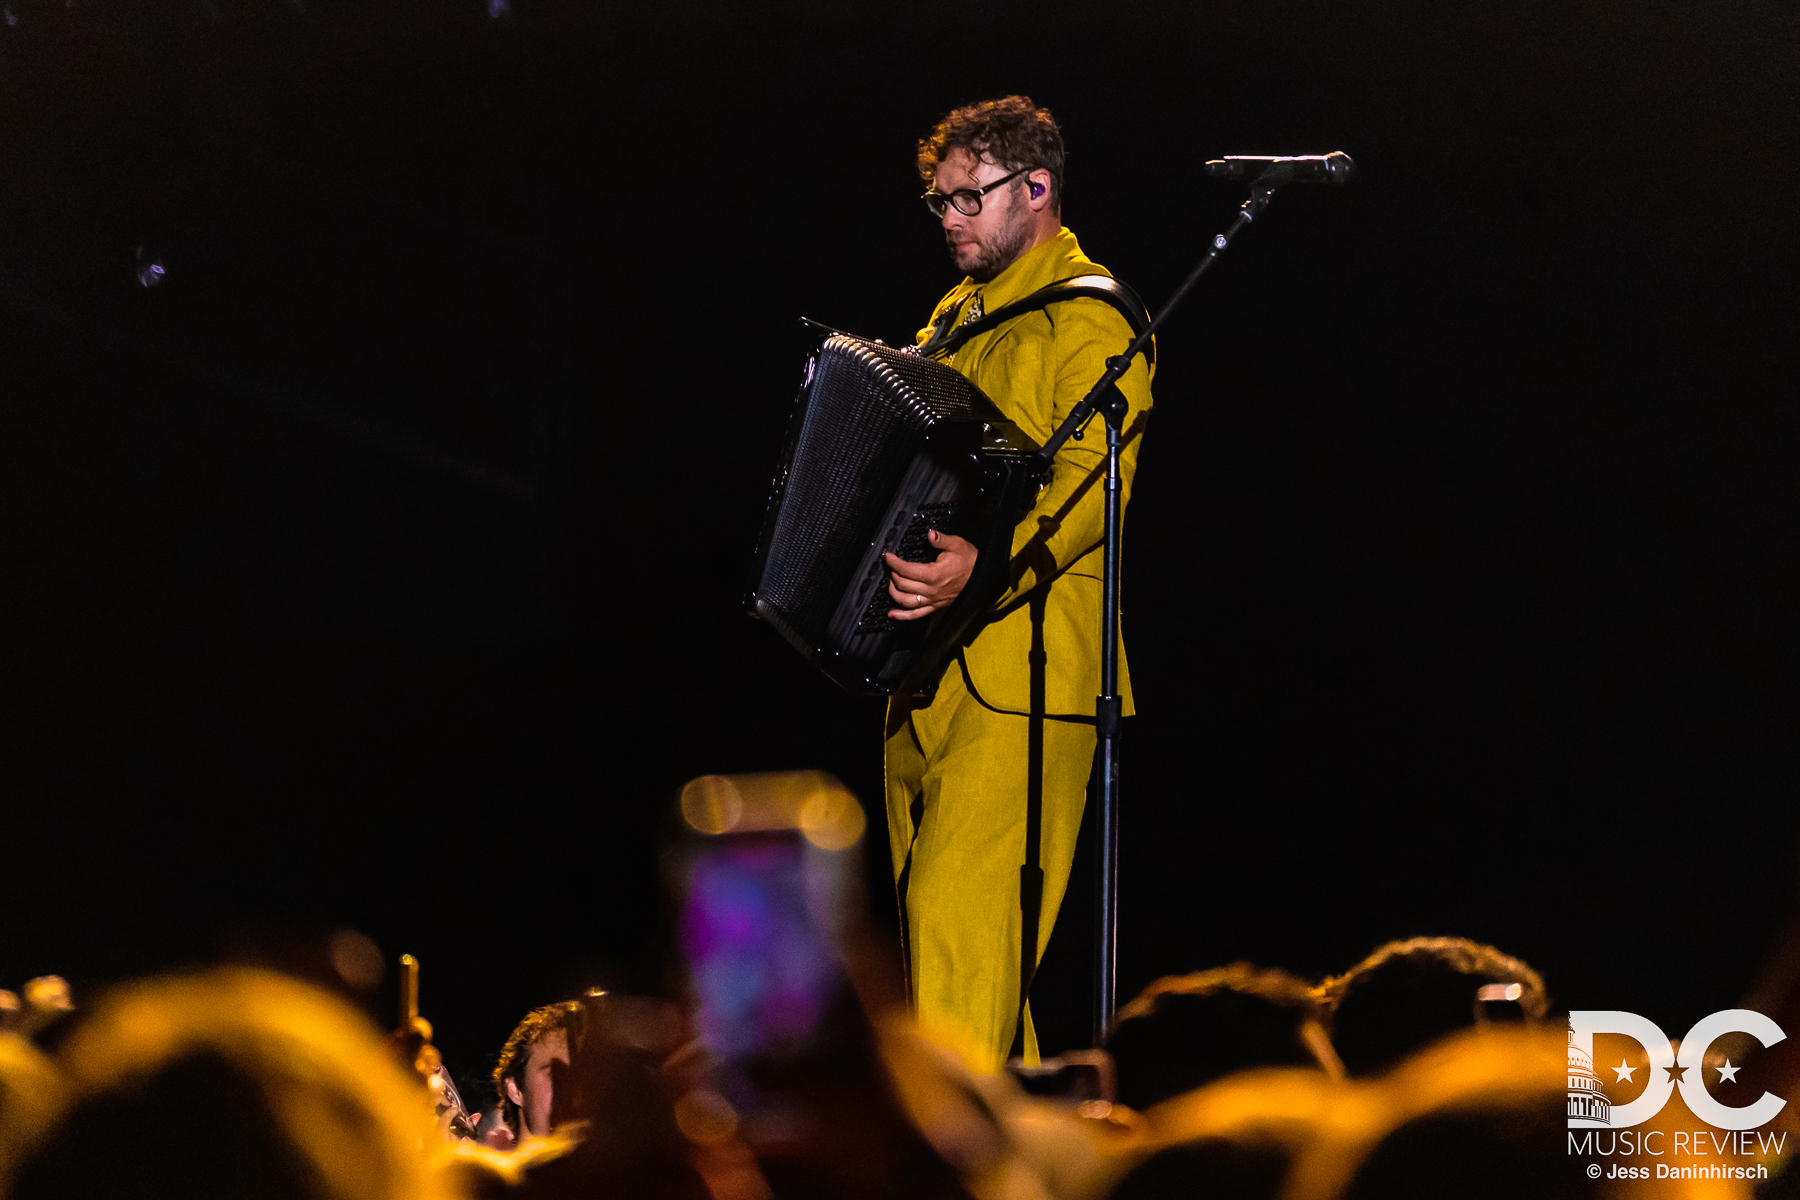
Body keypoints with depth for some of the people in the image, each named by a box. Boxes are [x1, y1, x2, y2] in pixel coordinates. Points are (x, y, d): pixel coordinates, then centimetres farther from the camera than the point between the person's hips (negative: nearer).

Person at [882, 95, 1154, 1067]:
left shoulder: (1092, 319, -6)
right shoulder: (957, 316, 22)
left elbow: (1089, 480, -19)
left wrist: (985, 566, -35)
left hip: (1020, 670, -9)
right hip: (926, 671, 9)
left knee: (958, 908, -18)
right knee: (932, 918, 9)